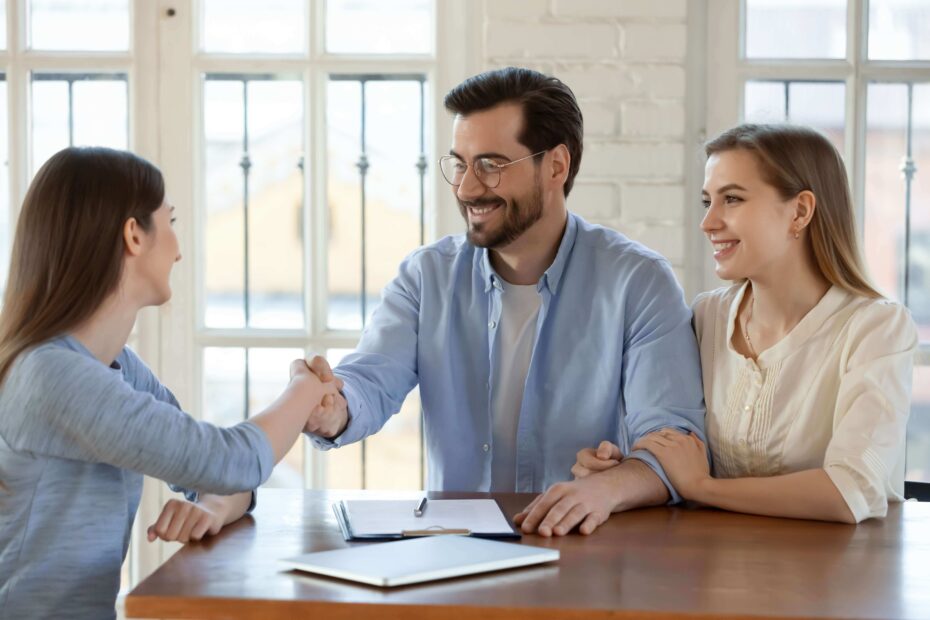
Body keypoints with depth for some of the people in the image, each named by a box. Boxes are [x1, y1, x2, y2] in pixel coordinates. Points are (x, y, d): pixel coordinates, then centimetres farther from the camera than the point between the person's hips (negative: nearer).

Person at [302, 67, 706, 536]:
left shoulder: (638, 282, -4)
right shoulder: (427, 276, 8)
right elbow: (371, 383, -6)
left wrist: (607, 488, -34)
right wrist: (333, 411, -31)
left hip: (594, 553, -3)